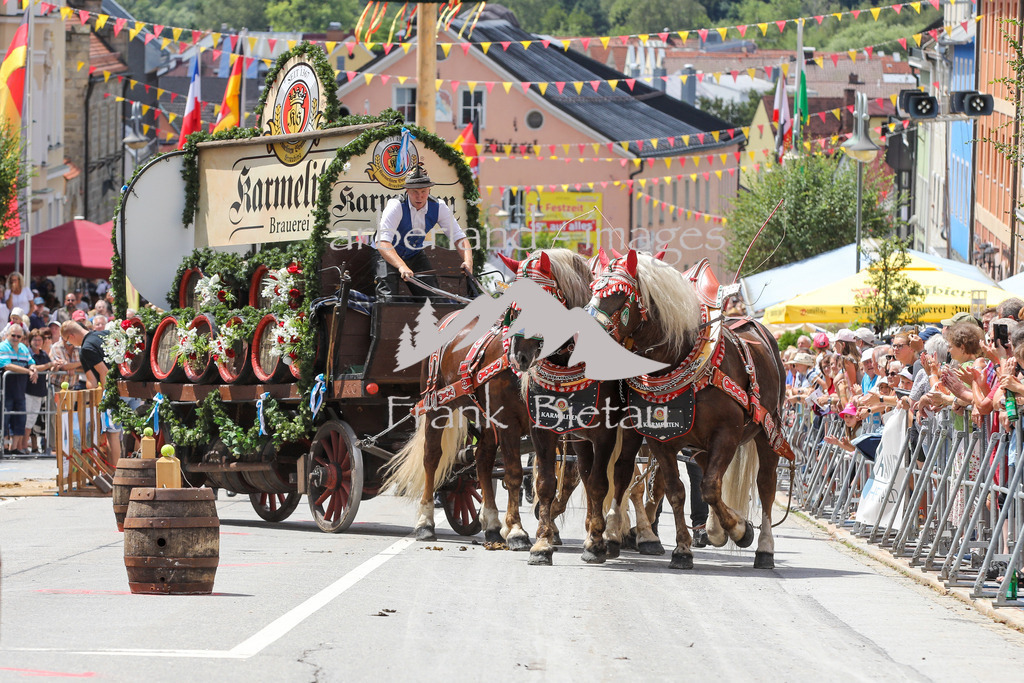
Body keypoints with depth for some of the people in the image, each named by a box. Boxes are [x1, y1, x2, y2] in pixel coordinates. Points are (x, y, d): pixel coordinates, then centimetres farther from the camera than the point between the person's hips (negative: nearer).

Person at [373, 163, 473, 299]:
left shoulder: (438, 208, -15)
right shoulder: (396, 206, -28)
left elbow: (459, 237, -15)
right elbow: (383, 243, -39)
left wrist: (468, 261, -35)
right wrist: (401, 267, -55)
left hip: (415, 256, 4)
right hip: (388, 257, -4)